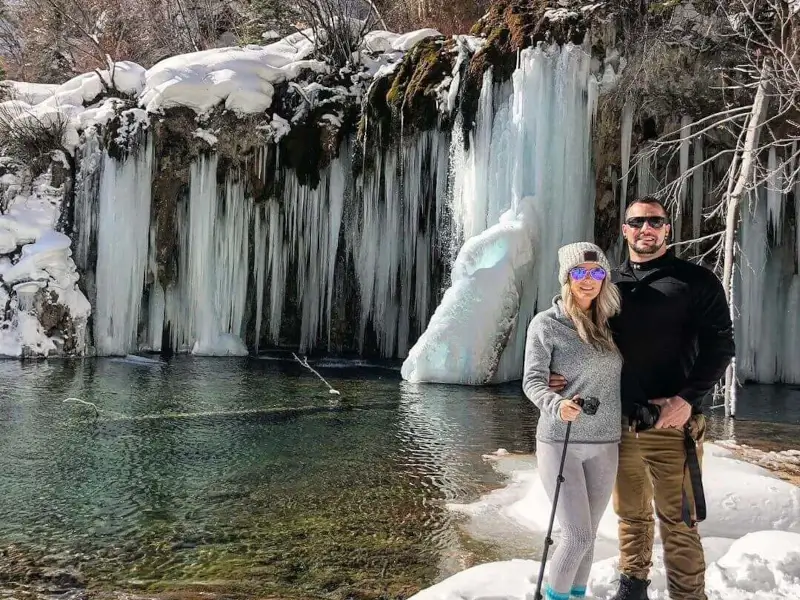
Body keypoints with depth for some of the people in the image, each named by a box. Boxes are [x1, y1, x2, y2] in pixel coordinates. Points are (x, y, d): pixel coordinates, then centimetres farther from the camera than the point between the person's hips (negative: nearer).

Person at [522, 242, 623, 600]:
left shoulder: (606, 325, 7)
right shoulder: (545, 324, -8)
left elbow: (614, 380, 14)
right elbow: (532, 381, -12)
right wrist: (556, 405, -31)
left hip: (605, 445, 5)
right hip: (560, 443, -5)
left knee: (587, 534, 12)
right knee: (577, 536, -5)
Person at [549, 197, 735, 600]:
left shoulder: (696, 281, 0)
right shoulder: (610, 283, 11)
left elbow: (720, 345, -4)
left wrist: (688, 398, -16)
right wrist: (558, 374, -3)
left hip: (671, 426, -3)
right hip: (618, 423, 4)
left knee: (677, 522, -2)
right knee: (631, 514, 16)